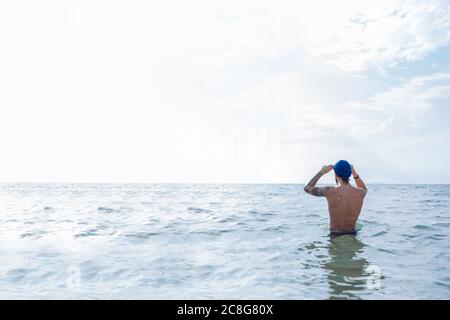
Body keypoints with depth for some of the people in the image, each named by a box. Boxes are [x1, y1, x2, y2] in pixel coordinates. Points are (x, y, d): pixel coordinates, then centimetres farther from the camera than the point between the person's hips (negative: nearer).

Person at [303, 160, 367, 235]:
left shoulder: (330, 192, -16)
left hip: (335, 236, -3)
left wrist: (321, 172, 9)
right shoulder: (360, 193, -4)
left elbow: (307, 188, 4)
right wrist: (354, 173, 21)